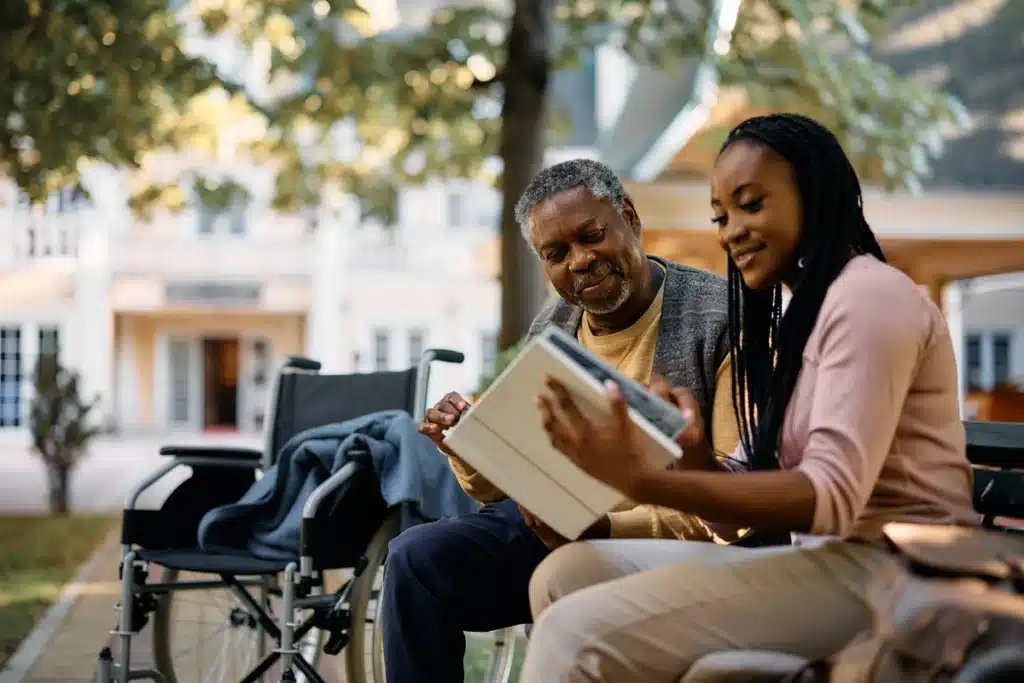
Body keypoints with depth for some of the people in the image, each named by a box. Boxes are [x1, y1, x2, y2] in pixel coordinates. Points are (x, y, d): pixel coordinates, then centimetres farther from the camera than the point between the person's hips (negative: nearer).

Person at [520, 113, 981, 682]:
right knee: (568, 573, -1)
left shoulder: (870, 295, -9)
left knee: (579, 633, -22)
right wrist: (693, 457, -9)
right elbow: (751, 486, 13)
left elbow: (833, 496, -21)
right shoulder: (798, 318, 21)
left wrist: (642, 481, -28)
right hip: (827, 561, 9)